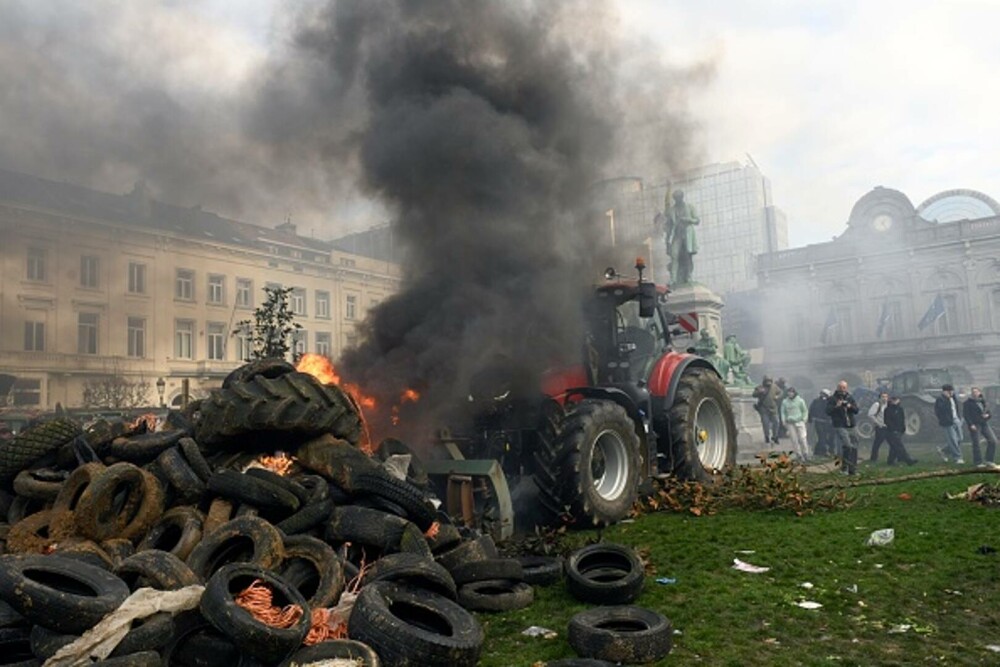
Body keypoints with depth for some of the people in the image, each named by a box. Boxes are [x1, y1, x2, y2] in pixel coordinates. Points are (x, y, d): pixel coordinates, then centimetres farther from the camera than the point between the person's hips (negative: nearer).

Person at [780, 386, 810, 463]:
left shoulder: (800, 400, -1)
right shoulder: (785, 402, 4)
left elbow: (805, 410, 7)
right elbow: (782, 411, 13)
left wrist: (804, 419, -2)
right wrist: (783, 420, 2)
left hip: (799, 422, -2)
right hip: (790, 423, 2)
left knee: (802, 439, -6)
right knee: (794, 440, 2)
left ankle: (805, 454, 5)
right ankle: (799, 455, 10)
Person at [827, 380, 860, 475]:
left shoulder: (850, 398, 14)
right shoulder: (832, 399, 1)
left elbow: (856, 410, 5)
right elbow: (828, 411, -7)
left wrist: (850, 406, -15)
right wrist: (836, 406, -22)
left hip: (851, 427, 5)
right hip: (840, 427, -5)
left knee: (854, 448, 6)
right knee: (847, 446, -19)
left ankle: (852, 469, 17)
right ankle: (844, 467, -8)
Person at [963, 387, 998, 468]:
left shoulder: (982, 401, 14)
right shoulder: (967, 402, -4)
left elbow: (987, 410, 23)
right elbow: (965, 414, -9)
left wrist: (987, 414, -1)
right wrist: (971, 424, -18)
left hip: (984, 424, 6)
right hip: (974, 425, -6)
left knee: (993, 441, -1)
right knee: (976, 444, -3)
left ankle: (989, 460, 9)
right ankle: (978, 462, 8)